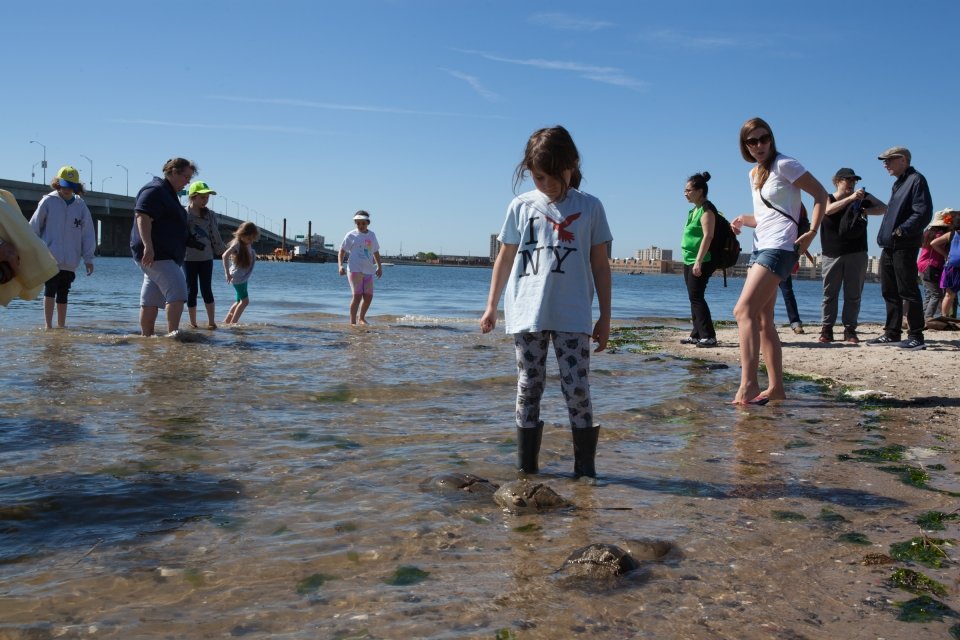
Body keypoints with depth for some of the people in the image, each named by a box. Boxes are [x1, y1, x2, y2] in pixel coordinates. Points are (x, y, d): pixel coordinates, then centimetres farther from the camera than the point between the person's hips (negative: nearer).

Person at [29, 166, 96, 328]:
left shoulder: (81, 206, 7)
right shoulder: (48, 202, 0)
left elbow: (88, 234, 7)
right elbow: (34, 227, 4)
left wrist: (88, 258, 3)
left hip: (70, 261, 3)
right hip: (50, 257, -3)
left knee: (63, 294, 10)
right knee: (50, 289, -13)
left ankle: (61, 326, 18)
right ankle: (48, 326, -11)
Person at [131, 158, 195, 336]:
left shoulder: (168, 194, 23)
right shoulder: (155, 190, -10)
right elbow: (142, 216, -22)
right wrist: (148, 246, -30)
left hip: (162, 255, 11)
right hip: (154, 254, -11)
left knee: (152, 299, 11)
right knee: (178, 290, -19)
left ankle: (146, 336, 14)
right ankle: (172, 335, -23)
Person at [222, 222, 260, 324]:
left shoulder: (249, 244, 5)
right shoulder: (237, 244, -19)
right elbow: (225, 255, -29)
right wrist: (227, 273, -27)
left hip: (244, 277, 9)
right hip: (237, 277, -9)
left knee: (240, 301, 15)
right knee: (245, 301, -10)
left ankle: (226, 321, 23)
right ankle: (233, 322, -6)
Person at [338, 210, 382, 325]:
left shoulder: (372, 235, 13)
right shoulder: (351, 235, 1)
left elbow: (376, 252, 24)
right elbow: (342, 252, 3)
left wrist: (379, 267, 16)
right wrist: (340, 266, -11)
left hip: (368, 270, 5)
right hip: (355, 269, -5)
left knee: (369, 296, 4)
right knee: (357, 295, -13)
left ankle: (361, 318, 27)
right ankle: (352, 322, -8)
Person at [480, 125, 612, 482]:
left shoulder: (589, 208, 3)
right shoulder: (521, 207, 6)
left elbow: (600, 265, 5)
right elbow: (505, 259, 12)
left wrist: (605, 317, 4)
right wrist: (491, 306, 11)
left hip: (572, 317, -1)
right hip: (526, 314, 2)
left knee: (577, 388, -5)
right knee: (528, 387, 6)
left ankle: (584, 465, 6)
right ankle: (526, 464, 15)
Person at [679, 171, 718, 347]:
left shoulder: (706, 209, -12)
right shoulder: (694, 210, 16)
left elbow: (708, 236, -20)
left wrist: (698, 261, -25)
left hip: (701, 261, -9)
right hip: (689, 261, 9)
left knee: (696, 297, -11)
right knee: (694, 298, 11)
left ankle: (709, 336, -9)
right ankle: (697, 334, 16)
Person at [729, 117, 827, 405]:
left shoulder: (784, 165, -6)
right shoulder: (754, 174, 18)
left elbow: (820, 194, -6)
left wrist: (812, 232, -15)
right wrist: (743, 220, 5)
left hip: (779, 247, -9)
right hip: (760, 247, 9)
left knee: (744, 311, -21)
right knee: (762, 321, 8)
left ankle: (748, 385, -26)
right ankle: (776, 387, 14)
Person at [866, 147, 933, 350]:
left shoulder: (916, 180, -8)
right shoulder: (898, 183, 20)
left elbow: (923, 213, -17)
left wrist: (902, 231, -21)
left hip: (904, 247, -9)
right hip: (889, 246, 9)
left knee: (908, 291, -6)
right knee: (889, 292, 11)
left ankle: (916, 337, -1)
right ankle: (892, 333, 17)